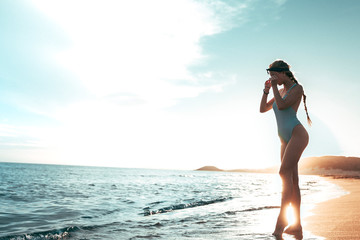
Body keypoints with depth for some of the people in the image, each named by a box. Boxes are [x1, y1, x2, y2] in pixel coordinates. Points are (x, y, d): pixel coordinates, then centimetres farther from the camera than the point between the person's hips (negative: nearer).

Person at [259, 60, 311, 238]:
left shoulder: (297, 88, -3)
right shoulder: (281, 91, 20)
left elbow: (281, 105, -17)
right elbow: (263, 109, 18)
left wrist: (274, 86, -7)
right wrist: (266, 90, 7)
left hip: (297, 135, -8)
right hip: (285, 140, 8)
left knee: (285, 173, -20)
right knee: (292, 181, 4)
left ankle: (282, 219, -18)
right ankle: (297, 226, 6)